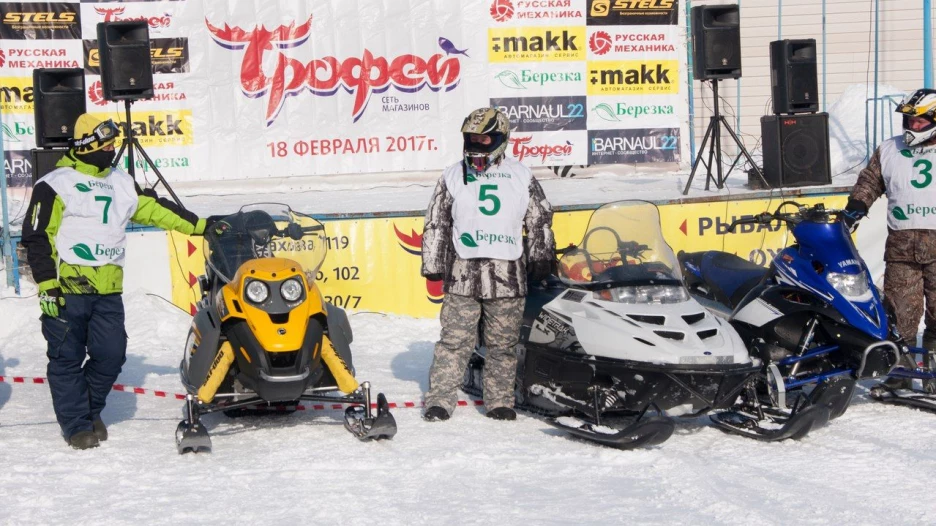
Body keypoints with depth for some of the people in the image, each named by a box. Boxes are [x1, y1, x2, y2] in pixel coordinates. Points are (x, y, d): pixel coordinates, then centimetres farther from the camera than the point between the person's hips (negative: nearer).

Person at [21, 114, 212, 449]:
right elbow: (37, 237, -6)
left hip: (108, 291, 5)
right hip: (66, 289, -5)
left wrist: (200, 226, 14)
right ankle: (76, 424, 9)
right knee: (67, 359, -1)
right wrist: (46, 285, -13)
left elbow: (155, 209, 19)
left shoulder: (122, 184, 15)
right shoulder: (55, 186, -4)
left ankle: (90, 410, 23)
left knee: (111, 355, 1)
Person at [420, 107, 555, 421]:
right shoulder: (453, 176, 9)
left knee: (503, 344, 6)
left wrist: (541, 264, 8)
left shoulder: (521, 177, 8)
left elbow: (540, 223, 11)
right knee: (454, 340, -3)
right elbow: (436, 224, 11)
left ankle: (500, 400, 16)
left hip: (507, 275, 0)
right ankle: (439, 399, 1)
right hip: (463, 274, 0)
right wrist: (433, 265, 6)